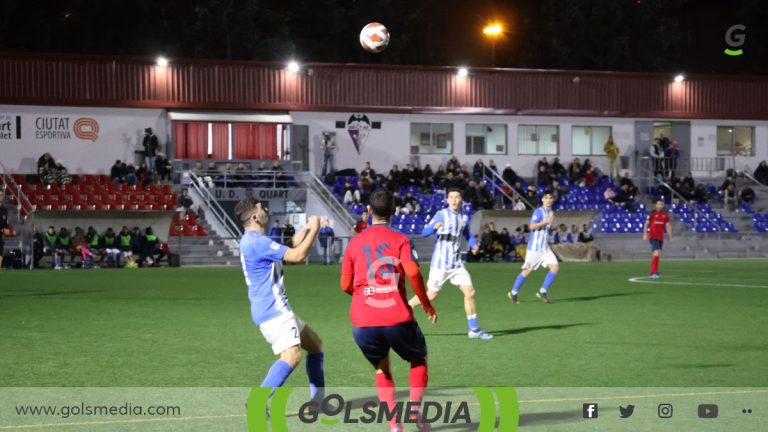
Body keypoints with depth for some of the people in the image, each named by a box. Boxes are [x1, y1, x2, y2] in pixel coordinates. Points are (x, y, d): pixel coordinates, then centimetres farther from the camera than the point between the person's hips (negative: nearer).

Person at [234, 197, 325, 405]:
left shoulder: (253, 240, 16)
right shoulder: (257, 241, -17)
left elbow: (289, 250, 30)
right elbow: (297, 256, -18)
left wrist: (306, 228, 22)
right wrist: (314, 230, -7)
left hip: (278, 309, 11)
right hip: (272, 310, -11)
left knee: (315, 344, 17)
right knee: (292, 355, -25)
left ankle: (318, 399, 19)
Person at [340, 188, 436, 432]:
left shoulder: (355, 243, 9)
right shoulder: (400, 240, 2)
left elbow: (346, 285, 11)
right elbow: (413, 273, -14)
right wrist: (426, 304, -1)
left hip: (363, 321, 2)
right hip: (397, 319, -2)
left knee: (382, 369, 23)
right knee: (419, 359, 23)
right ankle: (414, 410, 1)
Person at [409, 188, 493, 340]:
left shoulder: (464, 218, 7)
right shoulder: (441, 215, -10)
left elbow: (467, 234, 27)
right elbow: (424, 233, -16)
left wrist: (474, 244, 7)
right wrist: (434, 227, -37)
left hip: (456, 264, 5)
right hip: (440, 263, -5)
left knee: (470, 292, -2)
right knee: (431, 295, -3)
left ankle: (474, 330, 5)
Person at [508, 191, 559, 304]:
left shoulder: (550, 212, 12)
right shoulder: (538, 212, -13)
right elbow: (532, 226, -27)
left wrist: (551, 227, 12)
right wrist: (546, 221, -33)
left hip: (545, 248, 7)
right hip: (534, 247, -7)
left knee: (555, 268, -7)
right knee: (527, 270, 0)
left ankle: (543, 292, 2)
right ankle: (513, 293, 15)